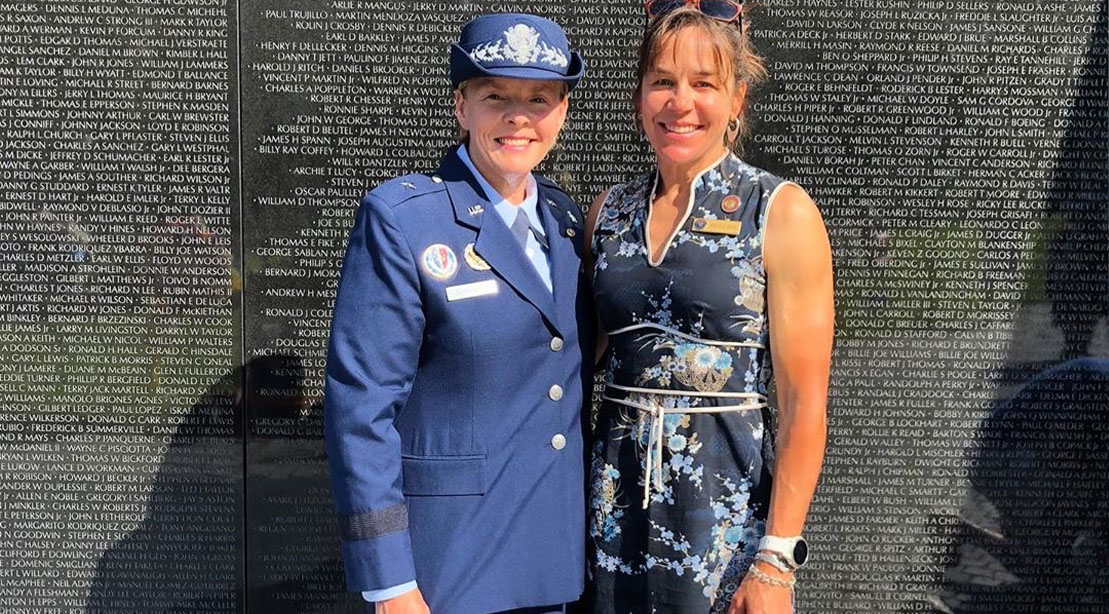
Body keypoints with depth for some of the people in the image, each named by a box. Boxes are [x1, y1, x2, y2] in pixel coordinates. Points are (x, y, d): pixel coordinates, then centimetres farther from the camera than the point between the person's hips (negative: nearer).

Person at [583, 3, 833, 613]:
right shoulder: (608, 212, 6)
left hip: (733, 495, -3)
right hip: (618, 493, 4)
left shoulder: (782, 212, -7)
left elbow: (804, 401, -10)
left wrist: (776, 561, -15)